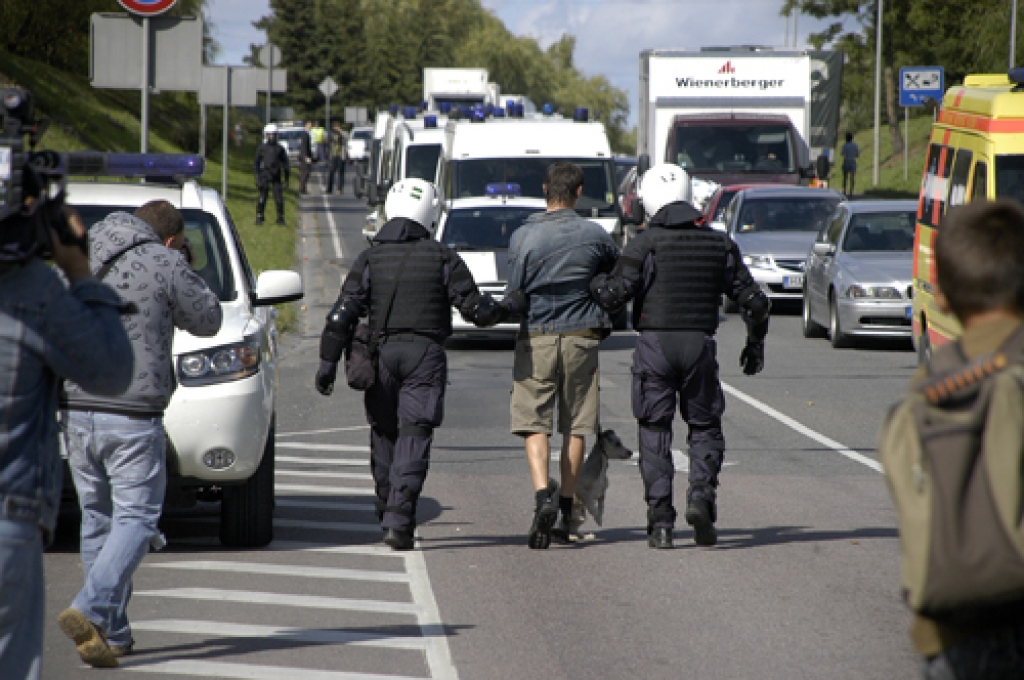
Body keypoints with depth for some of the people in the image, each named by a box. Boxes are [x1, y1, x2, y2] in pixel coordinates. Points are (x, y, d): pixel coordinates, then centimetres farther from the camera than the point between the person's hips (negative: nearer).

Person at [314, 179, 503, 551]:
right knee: (414, 438, -5)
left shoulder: (370, 258, 3)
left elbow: (343, 314, -2)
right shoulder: (443, 258, -1)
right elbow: (474, 307, -2)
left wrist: (327, 362, 2)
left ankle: (389, 514, 27)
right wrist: (495, 309, 21)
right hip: (425, 354, -2)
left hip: (380, 353, 2)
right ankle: (399, 521, -17)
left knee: (384, 435, 16)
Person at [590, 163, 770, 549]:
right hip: (700, 344, 2)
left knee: (655, 431, 5)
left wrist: (595, 283, 9)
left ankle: (660, 520, -1)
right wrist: (755, 343, 23)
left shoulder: (646, 243, -5)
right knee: (705, 427, 15)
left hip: (654, 344, -2)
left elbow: (615, 294, -13)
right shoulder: (718, 243, 7)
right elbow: (753, 300, 9)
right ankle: (701, 493, -10)